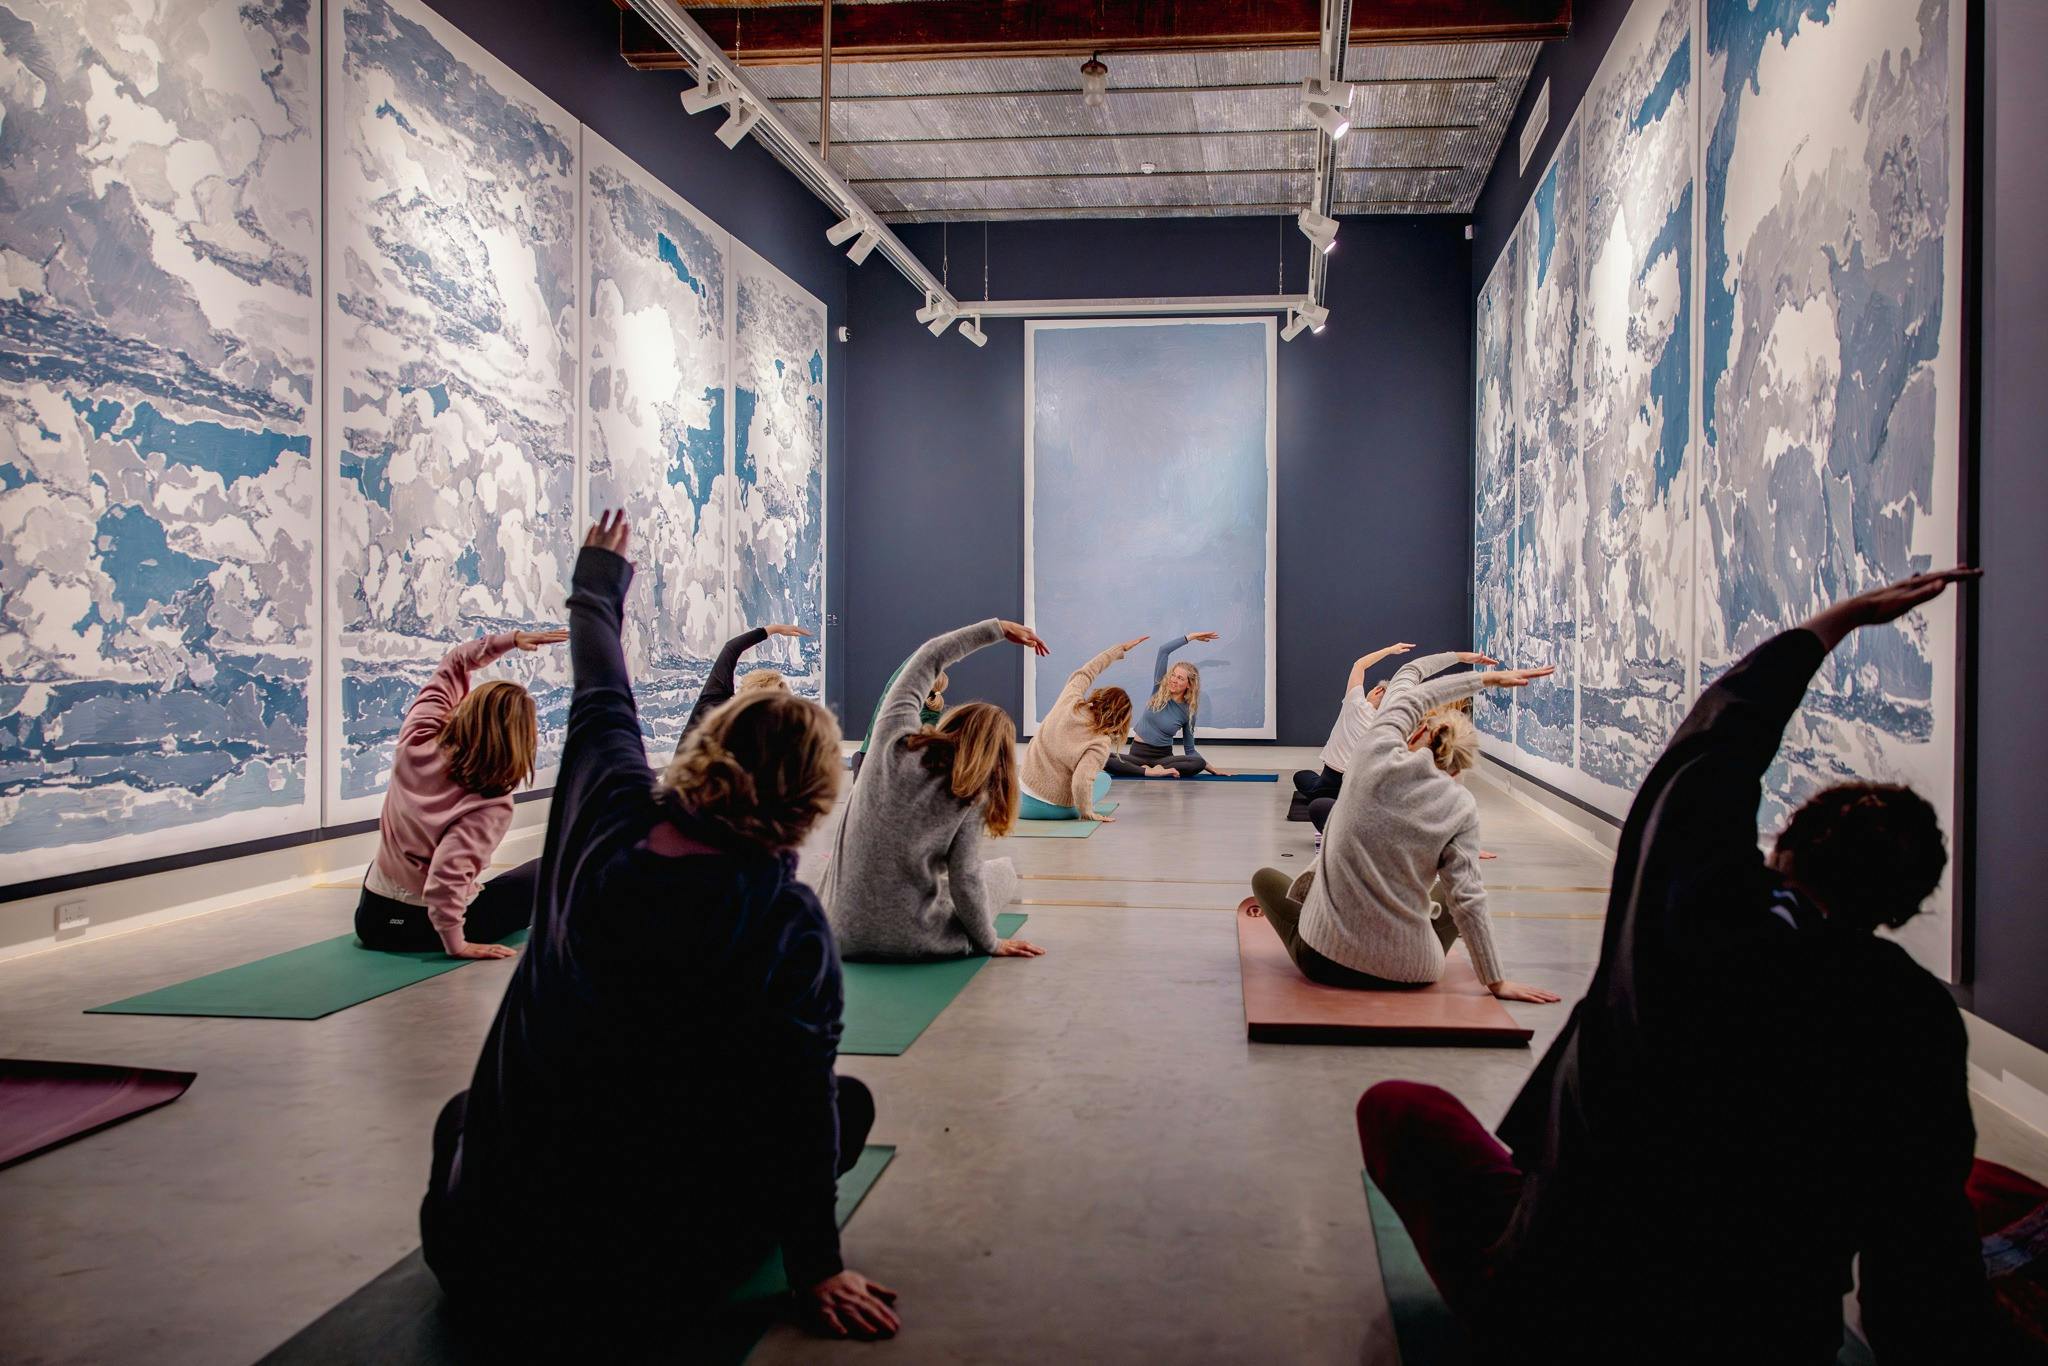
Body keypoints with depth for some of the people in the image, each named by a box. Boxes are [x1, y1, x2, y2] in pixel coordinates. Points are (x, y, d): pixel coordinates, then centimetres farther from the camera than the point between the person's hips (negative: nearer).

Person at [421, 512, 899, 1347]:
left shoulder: (606, 822, -9)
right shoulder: (790, 928, -20)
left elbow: (600, 704, 11)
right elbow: (803, 1109, -13)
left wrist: (599, 580, 30)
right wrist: (817, 1270, 0)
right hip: (649, 1288, -5)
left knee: (462, 1113, 39)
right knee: (848, 1103, 17)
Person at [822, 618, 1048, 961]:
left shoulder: (894, 739, -8)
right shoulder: (971, 797, -14)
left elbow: (928, 657, 4)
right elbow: (965, 880, -13)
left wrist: (997, 628, 10)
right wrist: (991, 943, 2)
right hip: (911, 942, -4)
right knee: (1004, 869, 25)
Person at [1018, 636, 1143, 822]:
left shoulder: (1070, 702, -10)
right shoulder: (1101, 742, -20)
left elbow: (1084, 673, 7)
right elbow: (1081, 780, -30)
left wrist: (1122, 648, 15)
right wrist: (1087, 813, -14)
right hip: (1058, 810, -3)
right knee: (1104, 778, 24)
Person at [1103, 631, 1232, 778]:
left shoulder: (1188, 712, -1)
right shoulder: (1159, 690, 0)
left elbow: (1190, 750, 9)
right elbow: (1164, 650, -7)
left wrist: (1212, 768, 0)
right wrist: (1191, 636, -3)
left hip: (1164, 757, 0)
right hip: (1137, 753, 0)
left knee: (1199, 763, -31)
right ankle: (1148, 771, -35)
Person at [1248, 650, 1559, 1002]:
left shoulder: (1377, 754, -8)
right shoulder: (1460, 806, -9)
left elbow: (1408, 680, 11)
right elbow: (1466, 898, -9)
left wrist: (1485, 678, 23)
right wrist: (1496, 981, 1)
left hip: (1324, 959, -1)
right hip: (1408, 973, 1)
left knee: (1265, 877, 27)